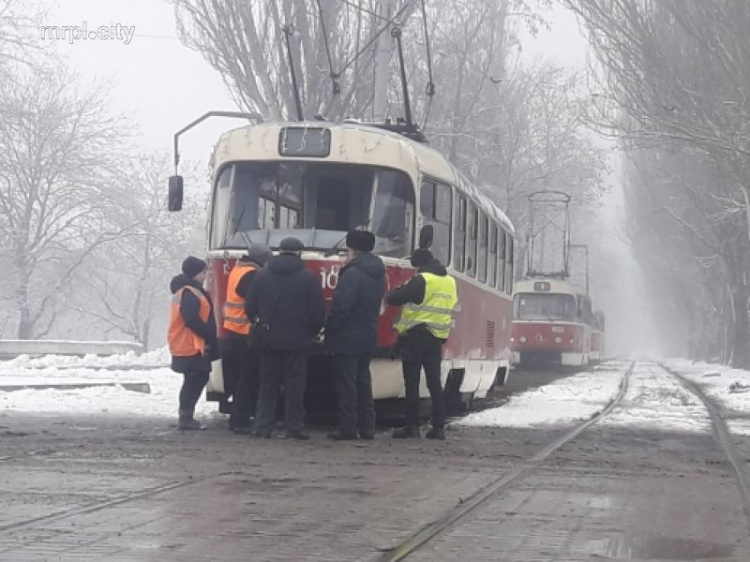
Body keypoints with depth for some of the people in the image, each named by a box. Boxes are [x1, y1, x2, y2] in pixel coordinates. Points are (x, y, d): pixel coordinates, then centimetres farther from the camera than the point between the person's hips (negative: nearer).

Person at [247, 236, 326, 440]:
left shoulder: (262, 276, 4)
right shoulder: (308, 278, -5)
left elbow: (250, 309, 5)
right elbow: (318, 312, -6)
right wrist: (312, 332, 11)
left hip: (268, 339, 3)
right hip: (296, 340, -3)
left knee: (268, 384, 10)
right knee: (295, 385, 3)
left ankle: (263, 426, 8)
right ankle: (294, 427, 2)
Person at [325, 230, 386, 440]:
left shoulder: (352, 274, -18)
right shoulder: (378, 275, 10)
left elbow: (340, 306, -20)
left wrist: (329, 329, -11)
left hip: (347, 338, -8)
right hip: (368, 338, 8)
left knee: (346, 383, -3)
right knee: (363, 381, 15)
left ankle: (348, 427, -2)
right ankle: (367, 427, 17)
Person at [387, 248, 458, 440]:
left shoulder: (421, 280, -13)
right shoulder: (450, 282, 10)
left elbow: (394, 299, -15)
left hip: (415, 338, -6)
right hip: (437, 339, 6)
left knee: (412, 383, 0)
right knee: (435, 383, 9)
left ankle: (412, 426, -1)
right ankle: (439, 427, 6)